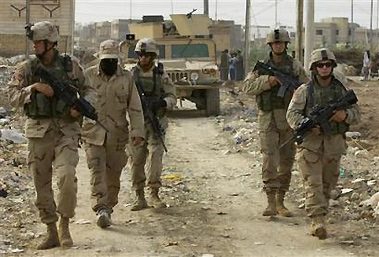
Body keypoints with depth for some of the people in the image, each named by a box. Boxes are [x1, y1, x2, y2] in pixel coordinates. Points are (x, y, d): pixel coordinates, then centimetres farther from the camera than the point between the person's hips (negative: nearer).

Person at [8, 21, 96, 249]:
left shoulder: (70, 66, 3)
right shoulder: (26, 69, 4)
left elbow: (90, 91, 12)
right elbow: (14, 98, -5)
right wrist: (34, 87, -19)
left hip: (66, 131, -2)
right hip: (39, 133, 2)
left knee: (67, 176, -20)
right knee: (42, 184, 5)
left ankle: (65, 226, -1)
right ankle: (52, 233, 18)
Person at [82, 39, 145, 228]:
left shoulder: (126, 78, 4)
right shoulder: (88, 76, 1)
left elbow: (135, 108, 4)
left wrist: (137, 131, -6)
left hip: (117, 135, 2)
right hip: (93, 133, -2)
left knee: (113, 174, 8)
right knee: (97, 171, -13)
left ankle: (109, 207, 23)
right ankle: (101, 209, -21)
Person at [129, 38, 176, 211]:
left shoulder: (161, 75, 4)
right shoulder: (131, 75, 7)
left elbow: (172, 97, 4)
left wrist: (163, 102, -17)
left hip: (155, 123, -1)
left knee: (155, 155, -15)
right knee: (137, 160, 0)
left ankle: (154, 195, -9)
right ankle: (140, 198, 8)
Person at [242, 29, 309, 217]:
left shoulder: (295, 66, 4)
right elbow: (247, 87, -4)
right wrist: (267, 81, -16)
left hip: (289, 119, 1)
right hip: (268, 119, -1)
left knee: (286, 162, 7)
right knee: (270, 160, -12)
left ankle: (280, 202, 18)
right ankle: (271, 203, -13)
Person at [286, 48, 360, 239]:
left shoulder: (342, 89, 6)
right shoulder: (304, 91, -1)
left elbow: (356, 113, 8)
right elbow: (292, 114, -8)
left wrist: (344, 115, -15)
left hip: (334, 143, 3)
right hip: (310, 143, -3)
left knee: (328, 184, 11)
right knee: (313, 183, -12)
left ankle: (317, 218, 27)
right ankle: (318, 220, -17)